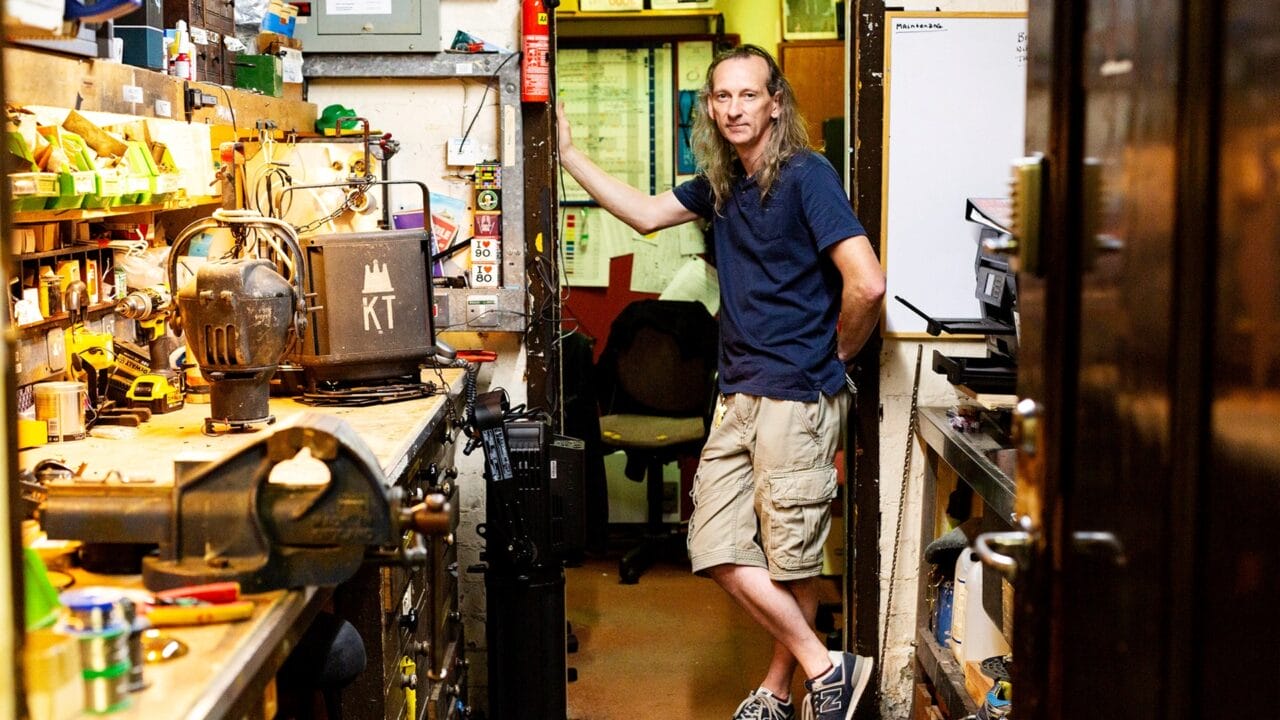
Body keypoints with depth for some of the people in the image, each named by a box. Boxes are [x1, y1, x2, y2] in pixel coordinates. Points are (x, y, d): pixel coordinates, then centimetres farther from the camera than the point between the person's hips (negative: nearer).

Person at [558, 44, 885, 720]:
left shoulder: (806, 175, -11)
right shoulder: (720, 183, 13)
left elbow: (867, 284, -18)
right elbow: (645, 213, 25)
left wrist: (837, 351, -2)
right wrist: (566, 151, 22)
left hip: (798, 396, -8)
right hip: (738, 397, 8)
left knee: (791, 560, 1)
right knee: (718, 550, 4)